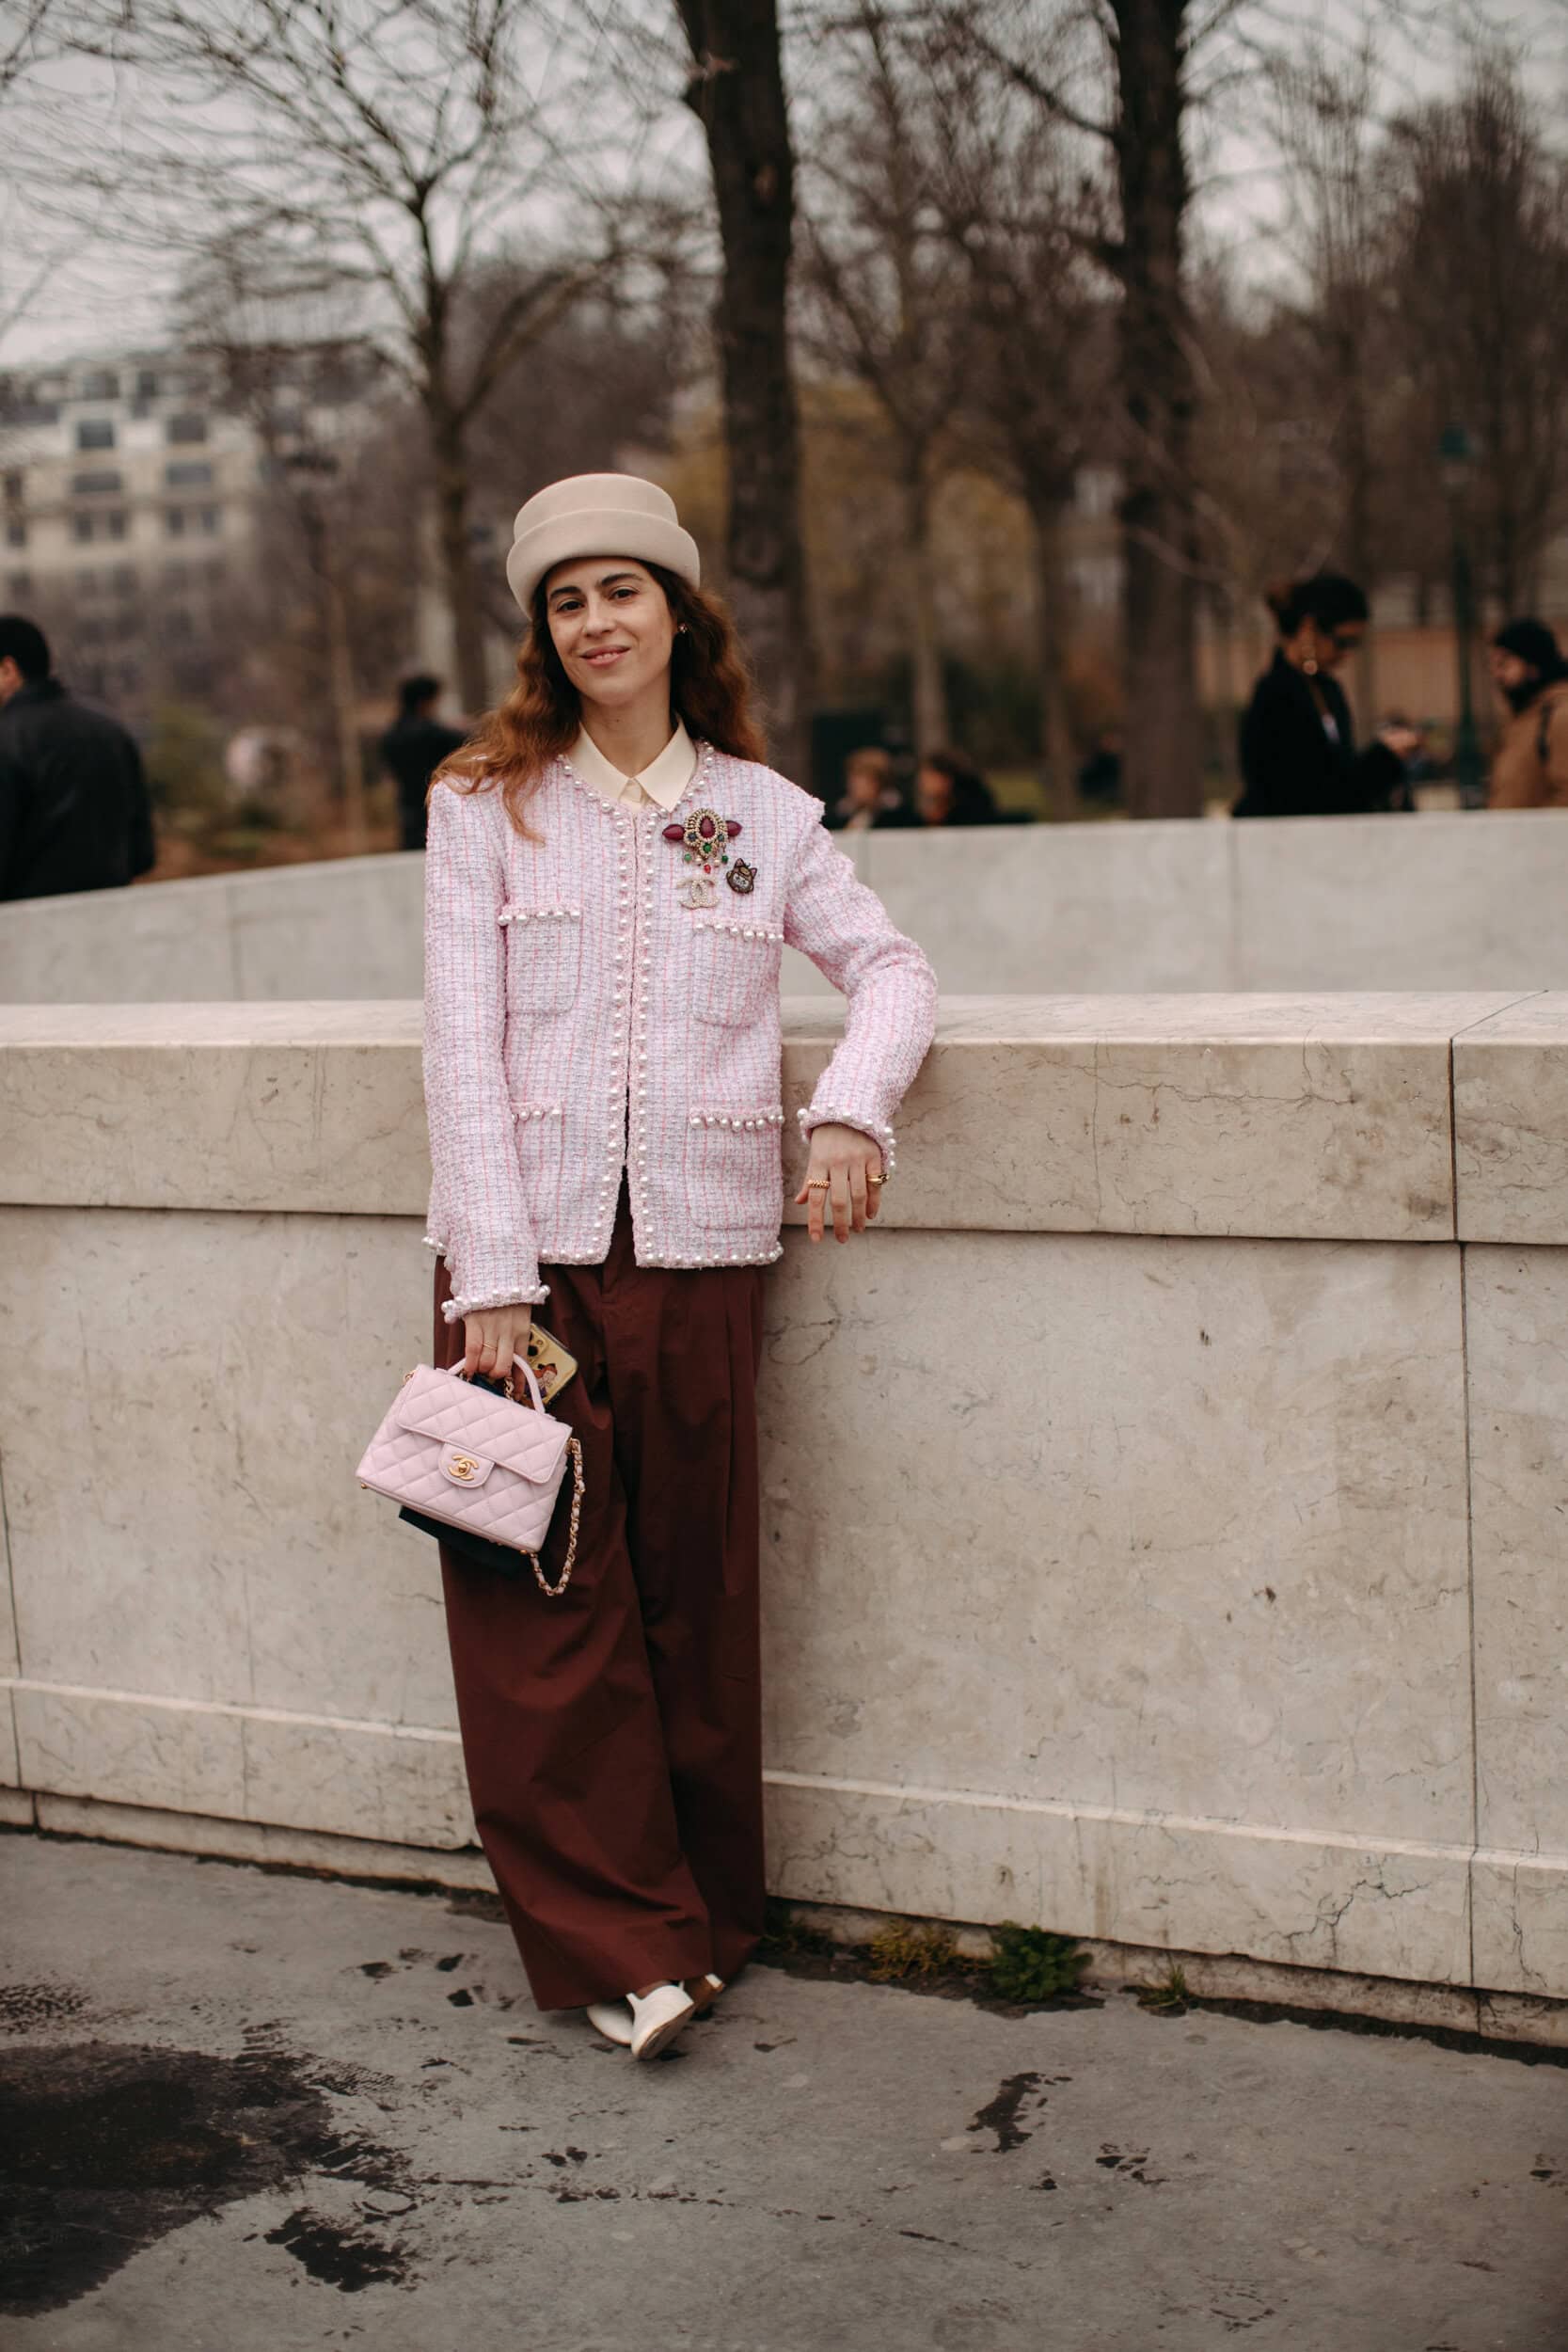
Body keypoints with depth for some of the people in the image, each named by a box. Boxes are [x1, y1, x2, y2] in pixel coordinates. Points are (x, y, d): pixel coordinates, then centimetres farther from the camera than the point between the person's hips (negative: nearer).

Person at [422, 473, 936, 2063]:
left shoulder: (760, 812, 10)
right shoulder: (485, 803, 5)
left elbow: (892, 967, 9)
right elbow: (462, 1041, -2)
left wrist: (852, 1107, -13)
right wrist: (490, 1275, -10)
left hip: (699, 1247, 1)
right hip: (523, 1246, -1)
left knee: (693, 1596, 6)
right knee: (544, 1598, -3)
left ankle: (703, 1915, 21)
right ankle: (619, 1946, 7)